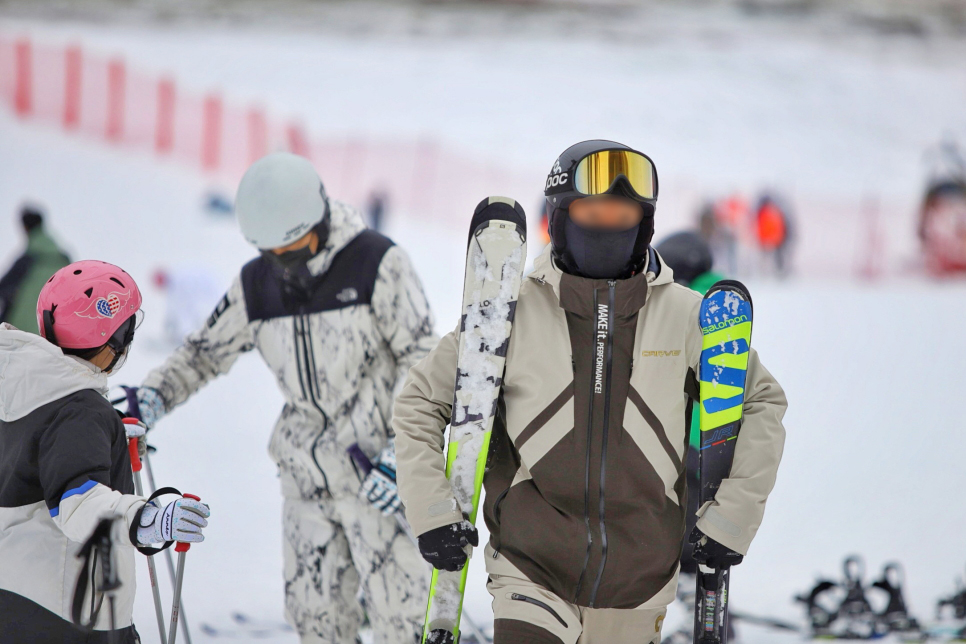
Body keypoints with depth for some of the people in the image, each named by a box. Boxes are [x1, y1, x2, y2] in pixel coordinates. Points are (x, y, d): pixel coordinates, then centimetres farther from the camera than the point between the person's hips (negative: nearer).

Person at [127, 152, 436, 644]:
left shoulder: (377, 264, -8)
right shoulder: (256, 285, 5)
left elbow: (423, 362, -7)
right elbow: (204, 352, 17)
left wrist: (400, 454, -15)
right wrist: (154, 395, -3)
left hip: (377, 472, -5)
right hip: (305, 477, 5)